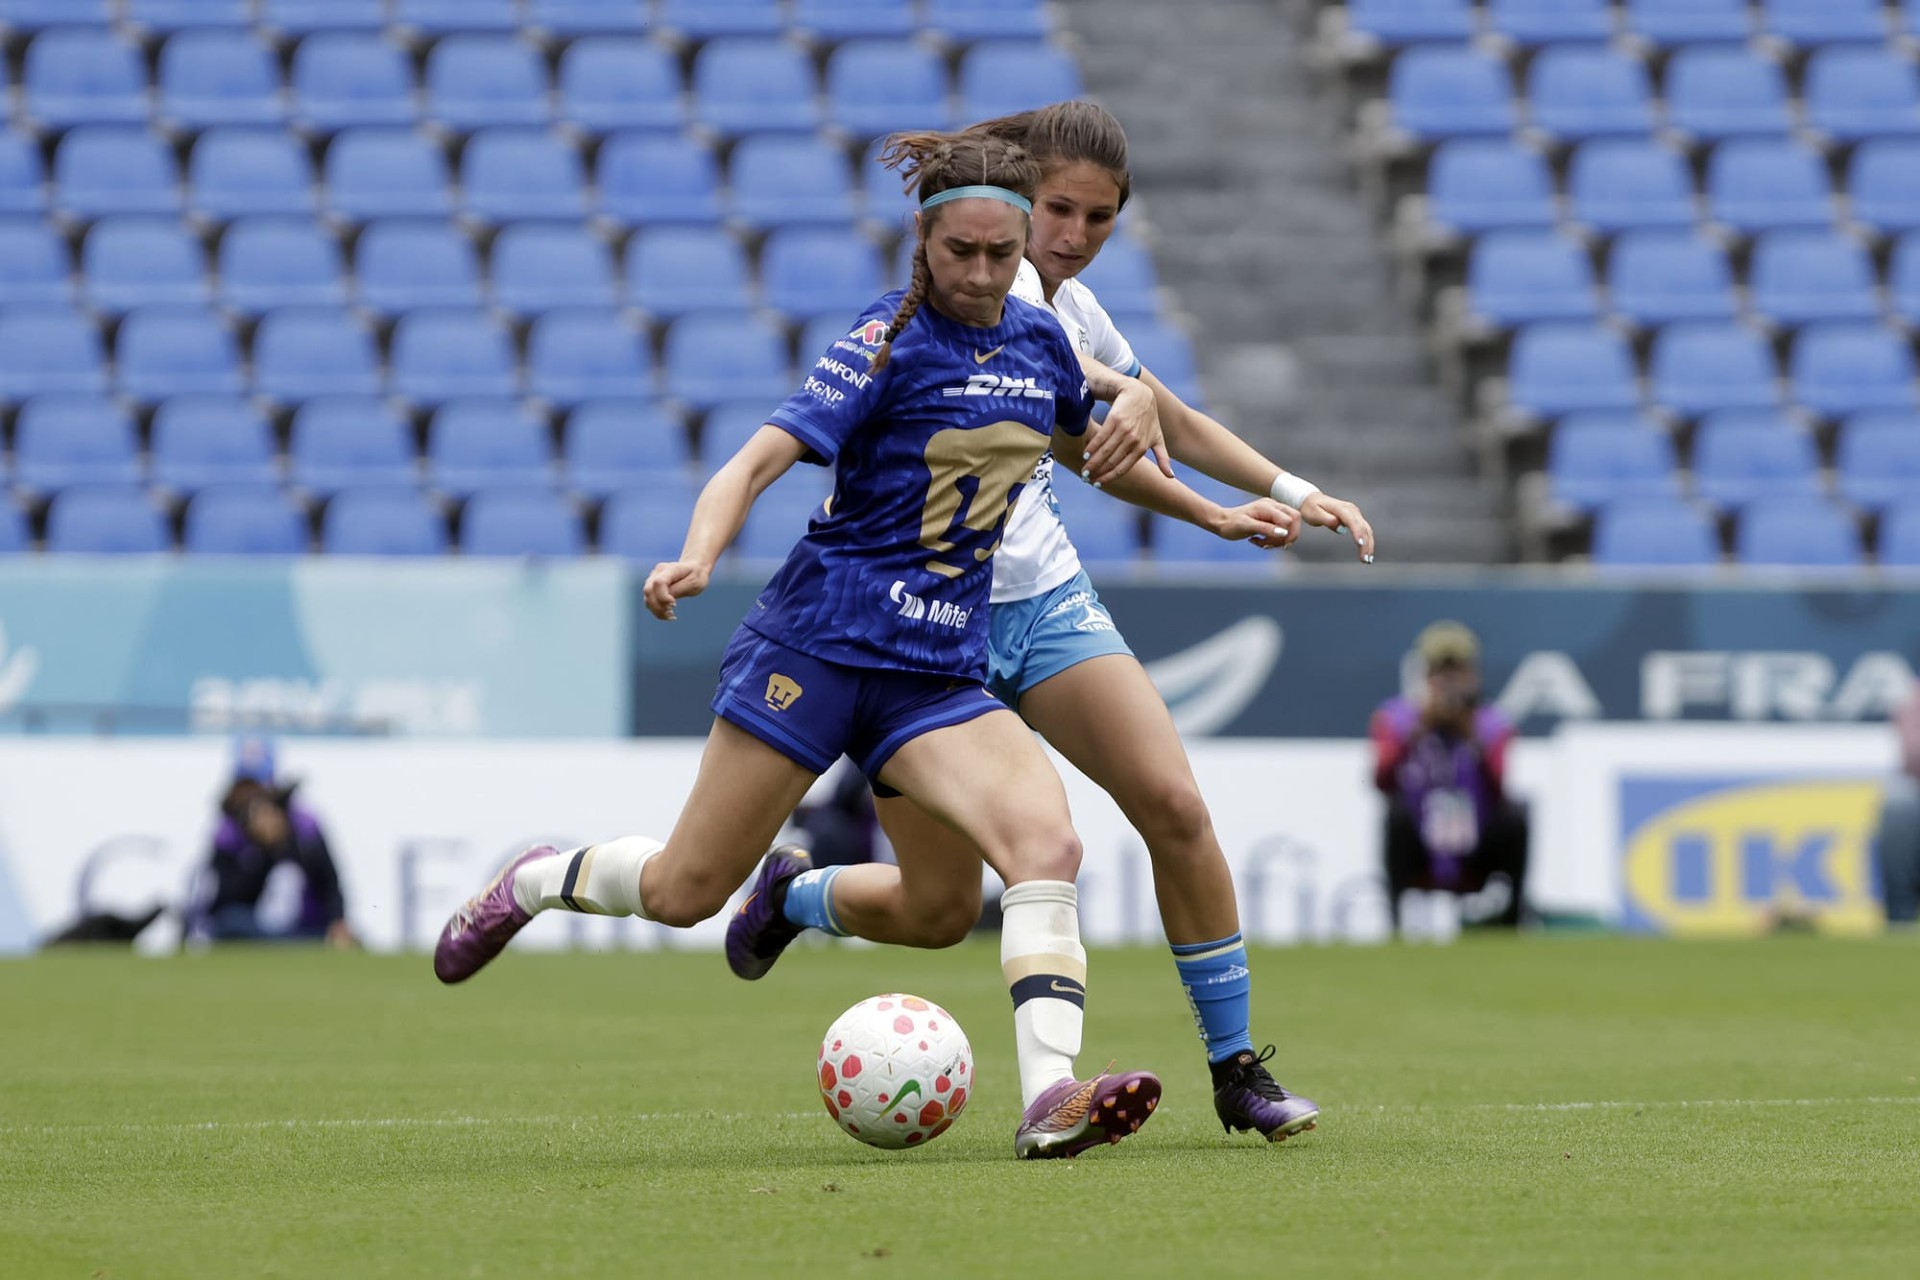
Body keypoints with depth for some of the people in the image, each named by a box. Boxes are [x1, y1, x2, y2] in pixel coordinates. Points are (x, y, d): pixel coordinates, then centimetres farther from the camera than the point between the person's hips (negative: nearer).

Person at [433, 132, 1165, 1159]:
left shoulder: (1035, 341, 8)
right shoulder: (890, 340, -12)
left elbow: (1079, 445, 32)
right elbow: (761, 458, -21)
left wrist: (1117, 434, 10)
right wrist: (697, 557, -38)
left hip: (939, 670, 5)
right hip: (822, 640, -5)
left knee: (1046, 843, -18)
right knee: (686, 891, 3)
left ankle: (1050, 1096, -8)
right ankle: (539, 881, 32)